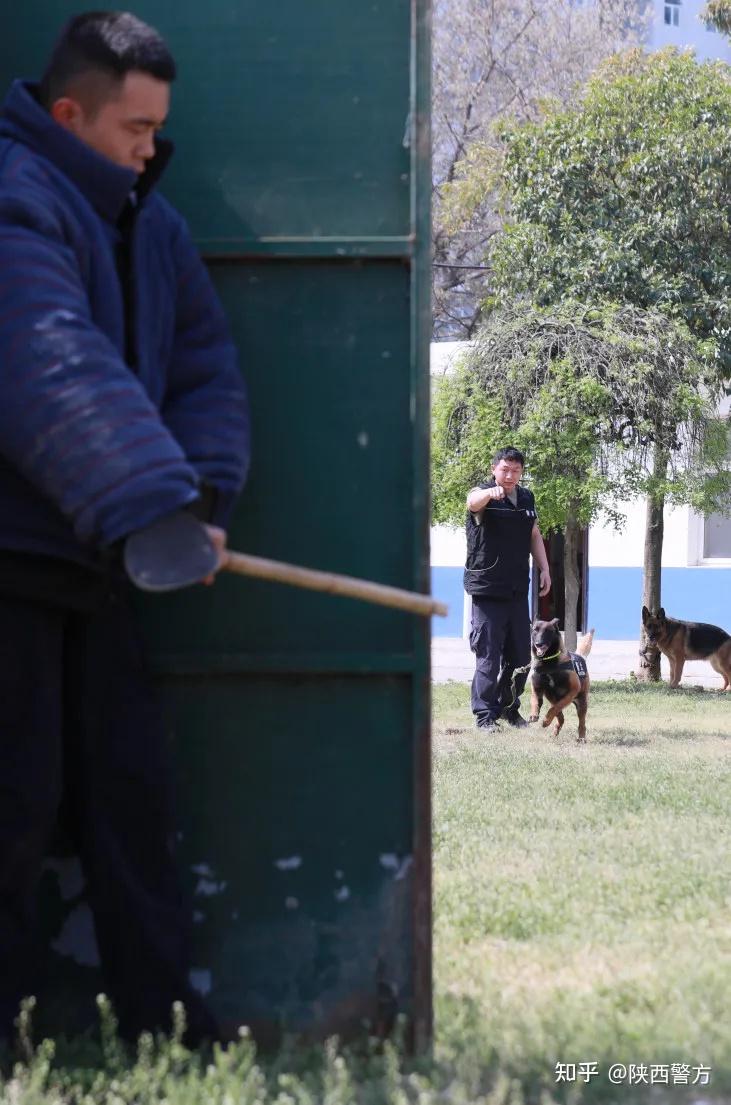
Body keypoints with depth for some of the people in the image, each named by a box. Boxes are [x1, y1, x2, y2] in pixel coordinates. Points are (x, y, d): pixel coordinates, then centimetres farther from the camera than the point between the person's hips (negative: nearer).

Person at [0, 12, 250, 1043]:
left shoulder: (153, 224, 13)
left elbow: (208, 373, 9)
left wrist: (200, 497, -11)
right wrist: (149, 510, -40)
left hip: (94, 561, 8)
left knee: (130, 791, 11)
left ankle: (163, 1019, 18)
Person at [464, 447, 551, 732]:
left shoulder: (526, 498, 12)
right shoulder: (483, 495, -8)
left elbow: (534, 535, 22)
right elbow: (473, 502, -33)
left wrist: (544, 569, 12)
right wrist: (490, 493, -55)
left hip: (517, 590, 6)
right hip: (487, 589, -6)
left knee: (520, 655, 11)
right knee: (488, 655, -7)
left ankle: (509, 708, 26)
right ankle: (485, 716, -1)